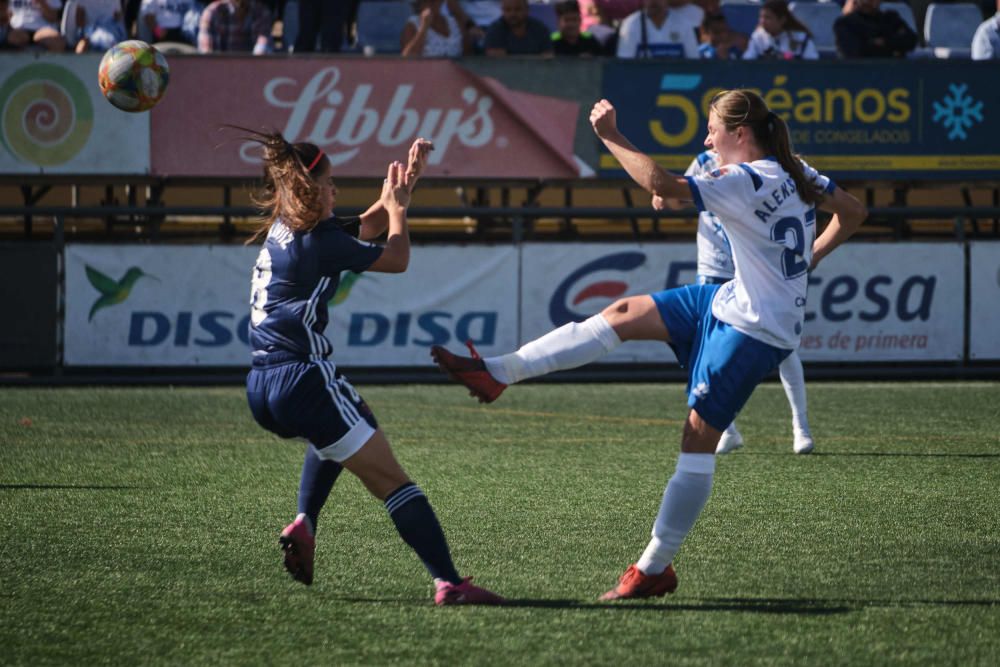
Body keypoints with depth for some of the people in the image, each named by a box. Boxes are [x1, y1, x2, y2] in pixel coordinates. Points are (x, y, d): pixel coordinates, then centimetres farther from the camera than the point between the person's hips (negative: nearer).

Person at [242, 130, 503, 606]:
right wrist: (397, 204, 18)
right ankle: (448, 582, -17)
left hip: (261, 388, 9)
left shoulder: (283, 230, 14)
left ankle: (303, 525, 21)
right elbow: (396, 258, 3)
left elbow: (367, 225, 27)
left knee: (337, 434, 40)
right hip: (303, 380, -9)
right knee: (391, 480, -7)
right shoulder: (317, 241, -11)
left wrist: (403, 183, 20)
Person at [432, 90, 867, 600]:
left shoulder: (747, 181, -22)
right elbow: (852, 212, 17)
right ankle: (498, 372, 4)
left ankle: (655, 568, 0)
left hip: (753, 329, -10)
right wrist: (806, 260, 19)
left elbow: (661, 184, -30)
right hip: (732, 302, 10)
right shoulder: (795, 174, 5)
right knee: (623, 315, 5)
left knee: (698, 440, -5)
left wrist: (610, 137, -20)